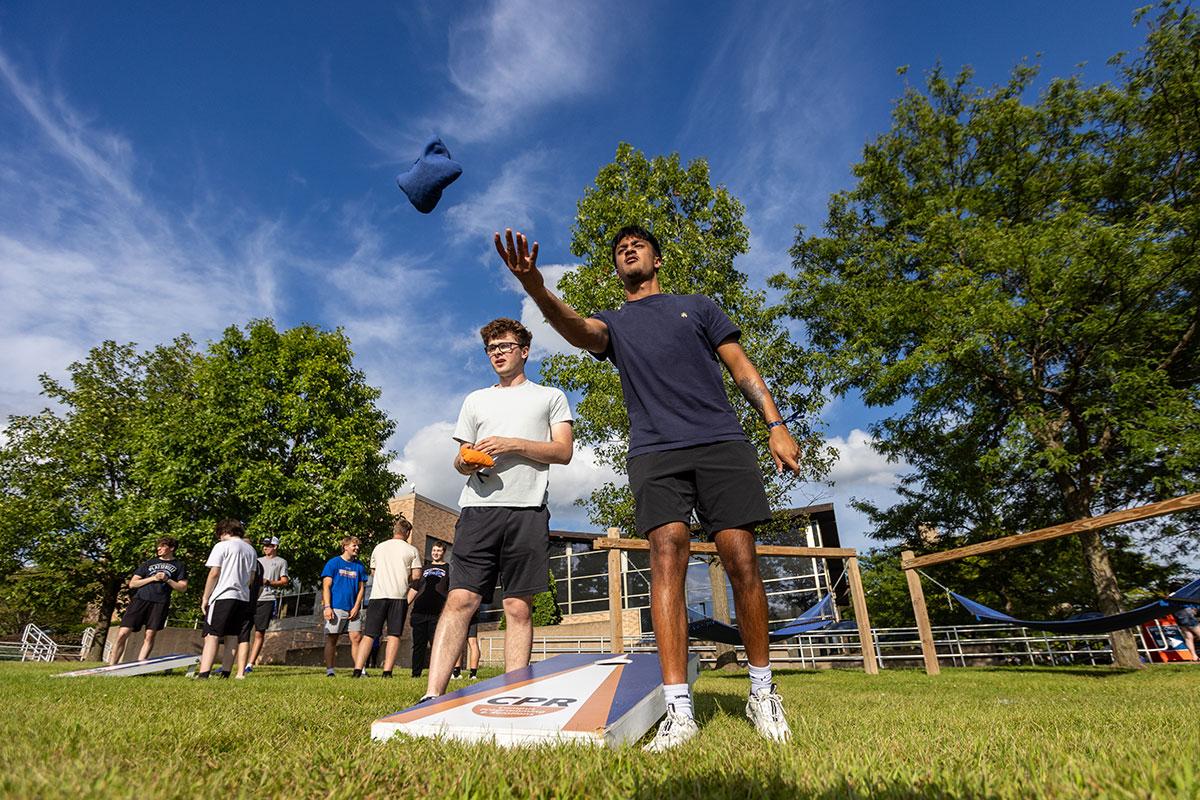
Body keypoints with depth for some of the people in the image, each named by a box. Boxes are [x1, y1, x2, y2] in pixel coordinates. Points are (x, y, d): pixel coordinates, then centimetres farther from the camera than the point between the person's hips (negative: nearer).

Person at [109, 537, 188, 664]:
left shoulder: (179, 565, 14)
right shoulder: (148, 563, 20)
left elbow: (183, 587, 8)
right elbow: (132, 584, 14)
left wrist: (167, 580, -6)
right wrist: (152, 578, -1)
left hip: (160, 603, -2)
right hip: (141, 599, 2)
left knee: (150, 635, -6)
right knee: (122, 634, -6)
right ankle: (112, 665, 4)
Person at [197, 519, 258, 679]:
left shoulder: (222, 546, -1)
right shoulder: (251, 550, 17)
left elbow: (214, 574, -7)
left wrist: (205, 598, -1)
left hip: (223, 596, -5)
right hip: (244, 598, 5)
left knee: (212, 635, -8)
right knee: (242, 637, 6)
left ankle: (203, 673, -19)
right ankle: (240, 673, 4)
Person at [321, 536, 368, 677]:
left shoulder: (359, 566, 12)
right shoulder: (333, 563, 1)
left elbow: (361, 588, 12)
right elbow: (326, 586, -2)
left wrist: (356, 607, 0)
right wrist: (327, 607, -11)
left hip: (352, 610, 3)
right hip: (335, 608, -3)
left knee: (356, 638, -2)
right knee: (331, 640, 1)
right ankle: (329, 670, 8)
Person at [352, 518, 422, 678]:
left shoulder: (379, 547, 13)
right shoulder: (411, 550, 4)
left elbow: (373, 572, 20)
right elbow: (416, 575, 0)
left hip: (378, 594, 2)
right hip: (399, 596, -2)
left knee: (369, 635, 5)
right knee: (394, 635, 1)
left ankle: (357, 670, -2)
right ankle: (387, 671, -5)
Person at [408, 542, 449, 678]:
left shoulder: (448, 569, 12)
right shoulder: (425, 568, 23)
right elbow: (414, 589, 23)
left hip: (437, 613, -3)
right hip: (419, 612, 4)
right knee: (418, 644, 5)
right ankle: (416, 674, 11)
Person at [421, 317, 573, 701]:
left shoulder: (550, 397, 16)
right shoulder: (476, 400, 24)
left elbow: (563, 451, 4)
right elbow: (460, 460, 23)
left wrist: (512, 444, -7)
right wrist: (466, 463, -2)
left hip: (527, 510, -2)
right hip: (478, 508, 2)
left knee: (519, 608, -1)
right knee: (460, 599, -8)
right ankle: (432, 696, -8)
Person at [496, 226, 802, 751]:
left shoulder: (696, 306, 23)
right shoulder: (613, 324, 20)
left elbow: (741, 367, 16)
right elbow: (576, 329, -5)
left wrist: (776, 424, 1)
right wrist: (536, 289, -26)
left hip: (721, 442, 1)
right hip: (654, 452, 0)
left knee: (741, 561, -5)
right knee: (666, 556, -17)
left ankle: (762, 691, 13)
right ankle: (678, 708, -13)